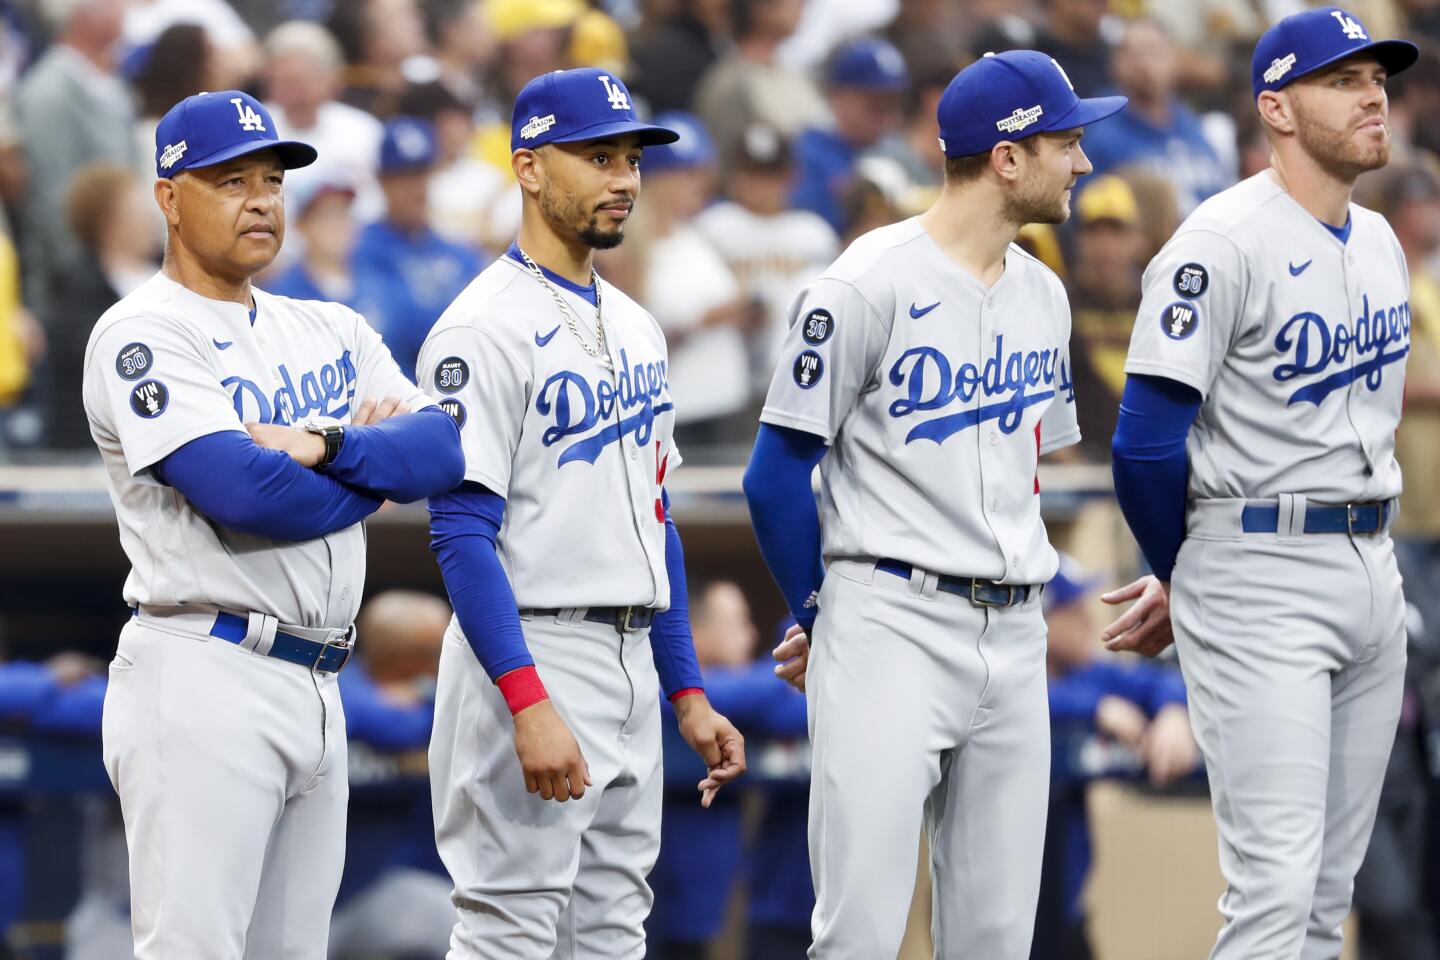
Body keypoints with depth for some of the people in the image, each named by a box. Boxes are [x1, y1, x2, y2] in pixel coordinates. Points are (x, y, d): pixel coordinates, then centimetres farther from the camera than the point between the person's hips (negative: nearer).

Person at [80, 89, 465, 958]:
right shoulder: (143, 336, -7)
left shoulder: (332, 332, 17)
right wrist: (376, 471, -3)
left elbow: (444, 450, 1)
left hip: (316, 690, 8)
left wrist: (326, 447, -17)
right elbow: (246, 493, -20)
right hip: (203, 683, -8)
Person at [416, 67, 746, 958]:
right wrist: (530, 706, -27)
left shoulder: (635, 328, 15)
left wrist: (688, 690, 16)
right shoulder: (487, 328, -13)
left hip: (632, 667, 9)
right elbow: (463, 531, -19)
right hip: (529, 656, -9)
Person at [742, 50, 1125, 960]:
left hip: (1014, 639, 7)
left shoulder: (1042, 295, 13)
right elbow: (778, 475, -5)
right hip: (892, 627, -7)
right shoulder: (868, 287, -9)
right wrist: (825, 618, 5)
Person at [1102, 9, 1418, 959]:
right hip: (1261, 581, -8)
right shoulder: (1224, 245, -13)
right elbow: (1147, 444, -15)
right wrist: (1183, 579, 3)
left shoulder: (1380, 242, 12)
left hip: (1371, 570, 8)